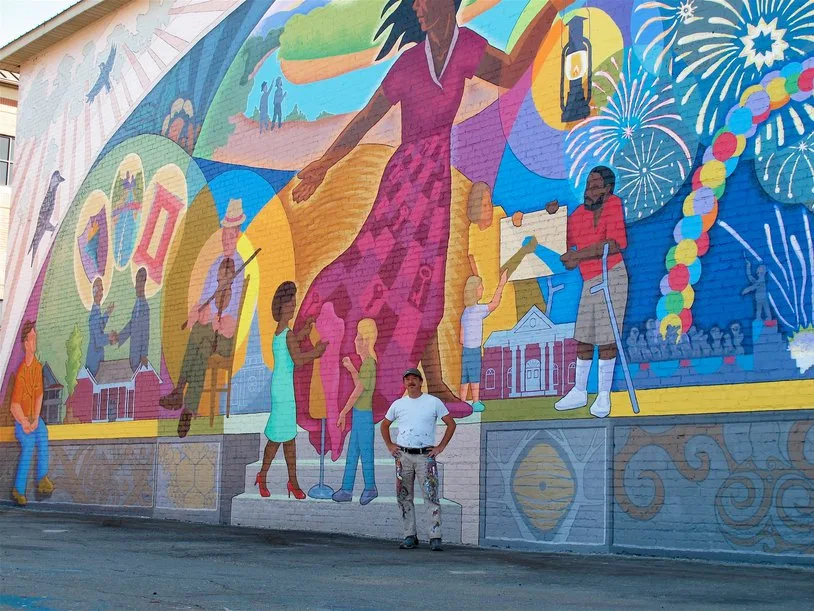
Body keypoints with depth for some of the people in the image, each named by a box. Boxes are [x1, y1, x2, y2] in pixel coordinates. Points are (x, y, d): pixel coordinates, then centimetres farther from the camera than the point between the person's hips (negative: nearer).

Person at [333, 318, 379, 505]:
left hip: (364, 416, -9)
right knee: (352, 453, 12)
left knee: (366, 453, 4)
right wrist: (351, 369, 13)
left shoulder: (368, 364, -20)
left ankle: (370, 487, 18)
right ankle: (346, 489, 18)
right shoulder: (367, 363, 9)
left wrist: (343, 414, -14)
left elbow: (357, 393, -20)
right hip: (359, 415, 9)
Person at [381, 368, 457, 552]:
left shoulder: (434, 402, 2)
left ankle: (435, 538, -9)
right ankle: (410, 536, 13)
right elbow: (384, 425, 24)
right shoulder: (398, 404, 11)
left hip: (426, 455, -3)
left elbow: (451, 424, 6)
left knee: (431, 497, -9)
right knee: (404, 497, 5)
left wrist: (441, 447, 0)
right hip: (403, 455, 3)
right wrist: (389, 445, 12)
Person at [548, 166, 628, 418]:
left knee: (606, 338, -5)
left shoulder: (614, 204, -7)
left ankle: (604, 395, 4)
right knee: (583, 338, 9)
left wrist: (578, 255, -17)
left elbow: (615, 243, -17)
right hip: (589, 281, 6)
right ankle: (579, 392, 20)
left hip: (611, 276, -6)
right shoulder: (578, 214, 9)